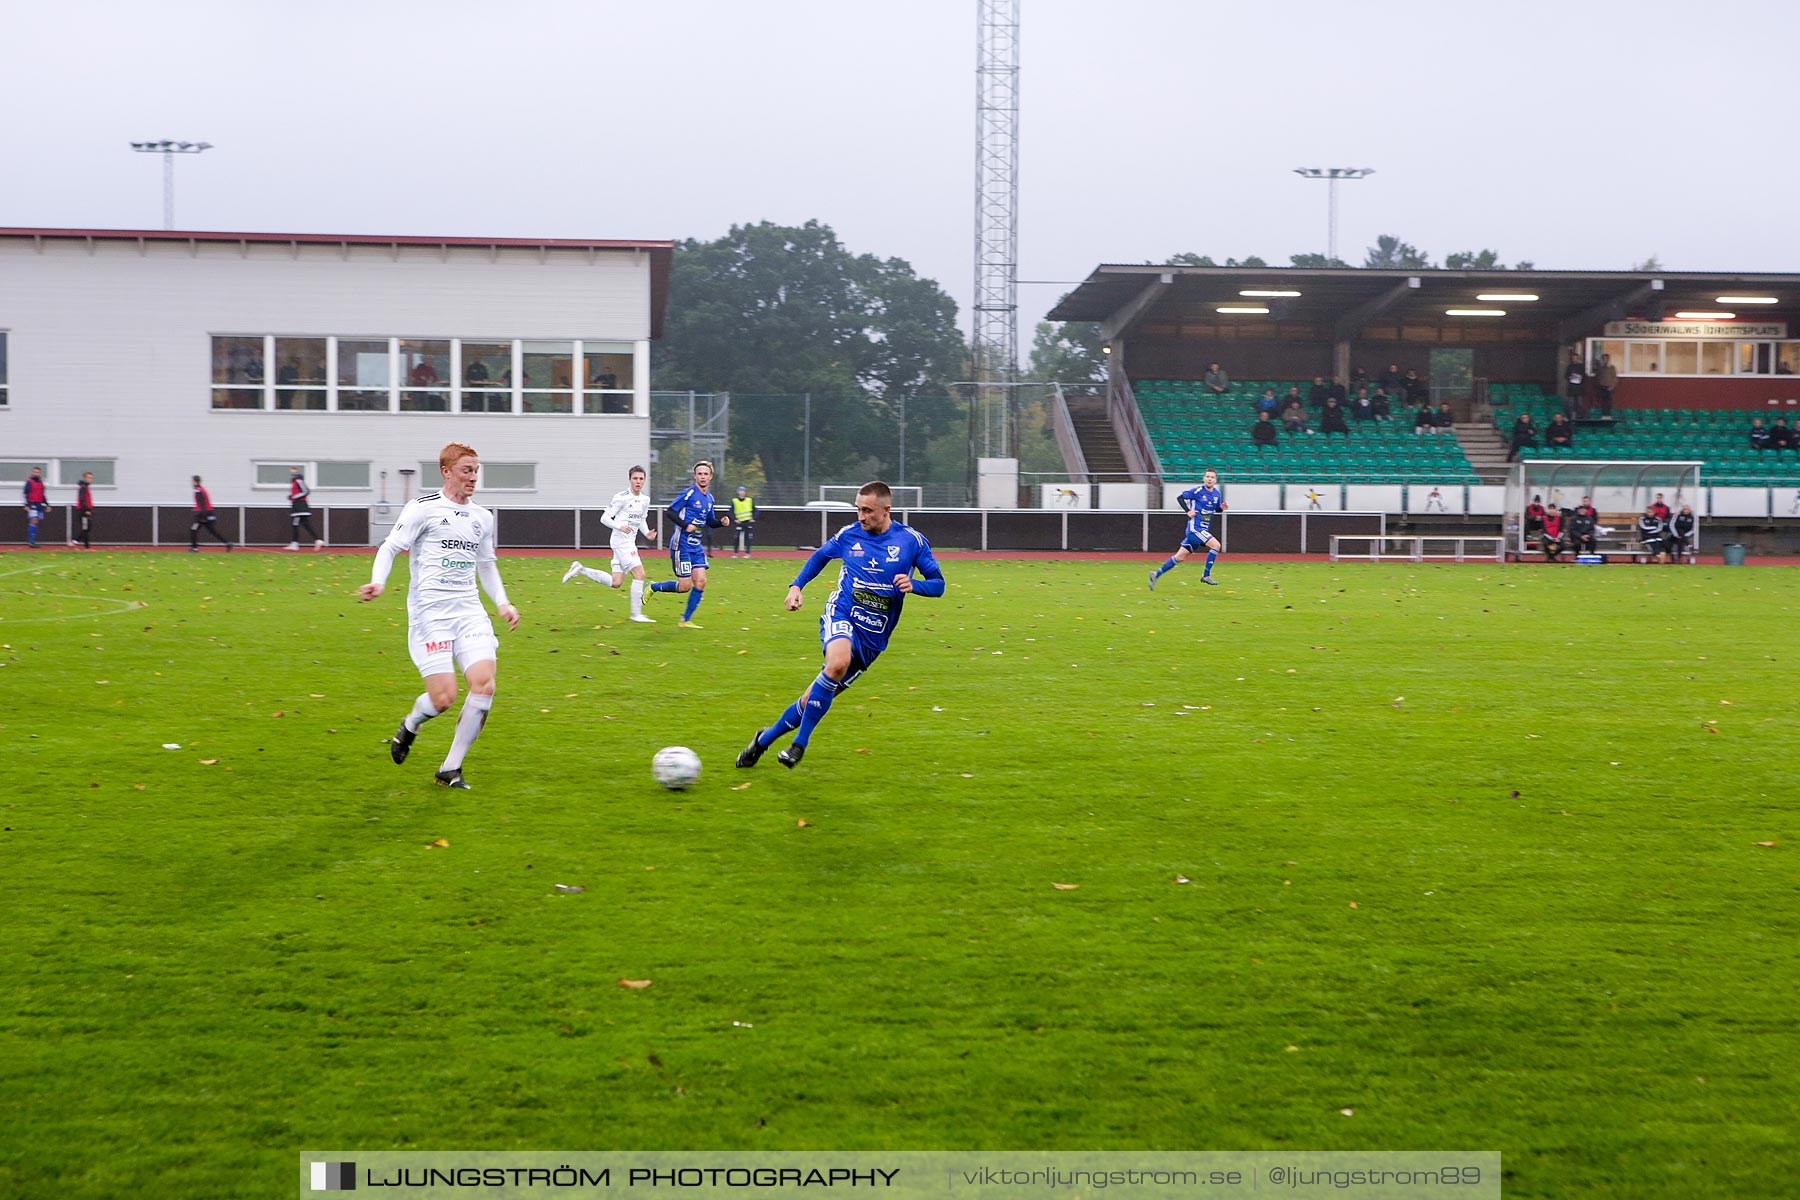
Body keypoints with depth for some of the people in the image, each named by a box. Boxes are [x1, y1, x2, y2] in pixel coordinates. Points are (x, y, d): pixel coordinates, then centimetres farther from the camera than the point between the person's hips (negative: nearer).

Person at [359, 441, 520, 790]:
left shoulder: (482, 518, 16)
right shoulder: (424, 508, -3)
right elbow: (390, 547, -3)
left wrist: (502, 603, 17)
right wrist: (377, 581, -21)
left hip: (468, 611, 5)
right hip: (429, 614, -5)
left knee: (484, 685, -13)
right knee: (443, 698, -14)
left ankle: (451, 769, -1)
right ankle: (409, 726, 24)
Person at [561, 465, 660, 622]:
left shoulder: (645, 500, 11)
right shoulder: (621, 497, -11)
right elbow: (604, 518, -9)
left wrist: (647, 533, 6)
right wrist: (619, 526, -26)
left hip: (630, 542, 8)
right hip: (621, 541, -8)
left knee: (615, 582, 7)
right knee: (639, 574, -15)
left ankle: (580, 569, 19)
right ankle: (636, 614, -9)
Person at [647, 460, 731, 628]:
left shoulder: (709, 498, 11)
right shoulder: (689, 493, -12)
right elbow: (670, 511, -12)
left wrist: (721, 521, 3)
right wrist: (685, 525, -23)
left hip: (697, 546, 7)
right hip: (681, 545, -7)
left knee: (701, 582, -3)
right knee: (684, 586, -7)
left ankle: (686, 620, 7)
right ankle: (653, 587, 18)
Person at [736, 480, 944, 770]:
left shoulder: (912, 540, -1)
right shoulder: (849, 534, 4)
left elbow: (937, 583, 3)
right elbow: (820, 556, 23)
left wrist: (913, 585, -17)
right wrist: (796, 585, 10)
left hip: (873, 637, 1)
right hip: (842, 615, -1)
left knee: (817, 699, 1)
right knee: (838, 662, -36)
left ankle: (764, 740, 23)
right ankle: (800, 743, -25)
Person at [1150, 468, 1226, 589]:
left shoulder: (1217, 494, 9)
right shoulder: (1198, 491, -11)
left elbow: (1217, 509, 21)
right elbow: (1180, 498, -4)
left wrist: (1221, 508, -2)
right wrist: (1188, 511, -14)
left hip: (1203, 530, 7)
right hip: (1195, 528, -7)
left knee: (1179, 557, 9)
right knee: (1216, 545, -20)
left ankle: (1156, 574, 17)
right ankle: (1206, 575, -11)